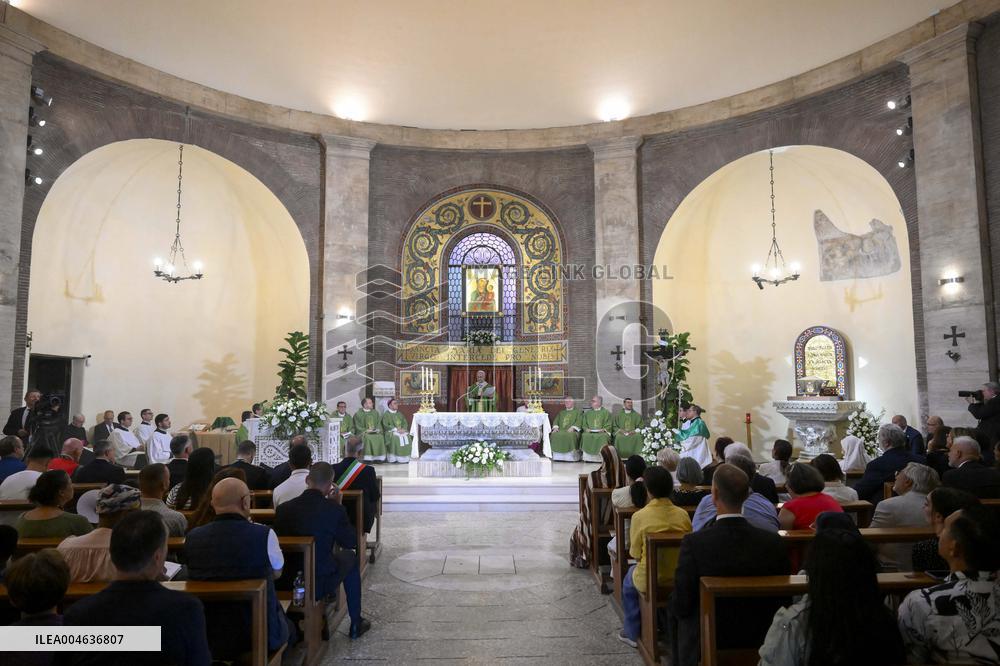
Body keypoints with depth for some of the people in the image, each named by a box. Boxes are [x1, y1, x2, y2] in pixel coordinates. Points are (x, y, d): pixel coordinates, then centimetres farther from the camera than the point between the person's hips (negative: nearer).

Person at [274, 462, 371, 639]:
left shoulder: (283, 508, -10)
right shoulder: (334, 510, -18)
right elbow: (352, 543, -3)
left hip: (285, 583, 4)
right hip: (320, 585, -4)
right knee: (350, 557, 25)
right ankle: (356, 624, 31)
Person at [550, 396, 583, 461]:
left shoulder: (578, 412, 17)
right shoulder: (561, 413, 30)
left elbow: (578, 422, 1)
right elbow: (556, 421, 18)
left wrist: (573, 428, -17)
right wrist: (555, 427, -4)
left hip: (572, 431, -4)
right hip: (561, 430, 4)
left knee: (571, 436, -39)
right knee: (554, 435, -29)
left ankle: (571, 457, -34)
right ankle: (557, 456, -27)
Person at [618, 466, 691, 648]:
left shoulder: (640, 516, -18)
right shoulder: (683, 514, -9)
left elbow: (636, 555, -10)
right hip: (680, 579, 3)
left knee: (629, 581, 30)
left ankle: (632, 633, 36)